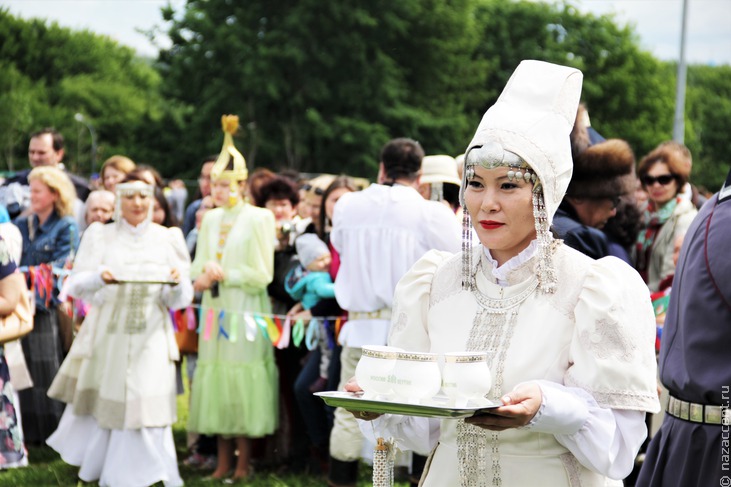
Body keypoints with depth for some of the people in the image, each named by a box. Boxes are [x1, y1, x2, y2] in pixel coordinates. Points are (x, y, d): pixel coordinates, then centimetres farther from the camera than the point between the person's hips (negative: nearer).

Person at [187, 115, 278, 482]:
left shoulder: (257, 219, -6)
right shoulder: (210, 220, 11)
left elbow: (262, 276, -9)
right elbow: (198, 266, 12)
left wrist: (223, 275, -15)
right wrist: (200, 279, -9)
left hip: (245, 314, -5)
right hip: (215, 311, 5)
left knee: (241, 384, -3)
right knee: (216, 382, 5)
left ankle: (243, 462, 5)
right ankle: (223, 460, 12)